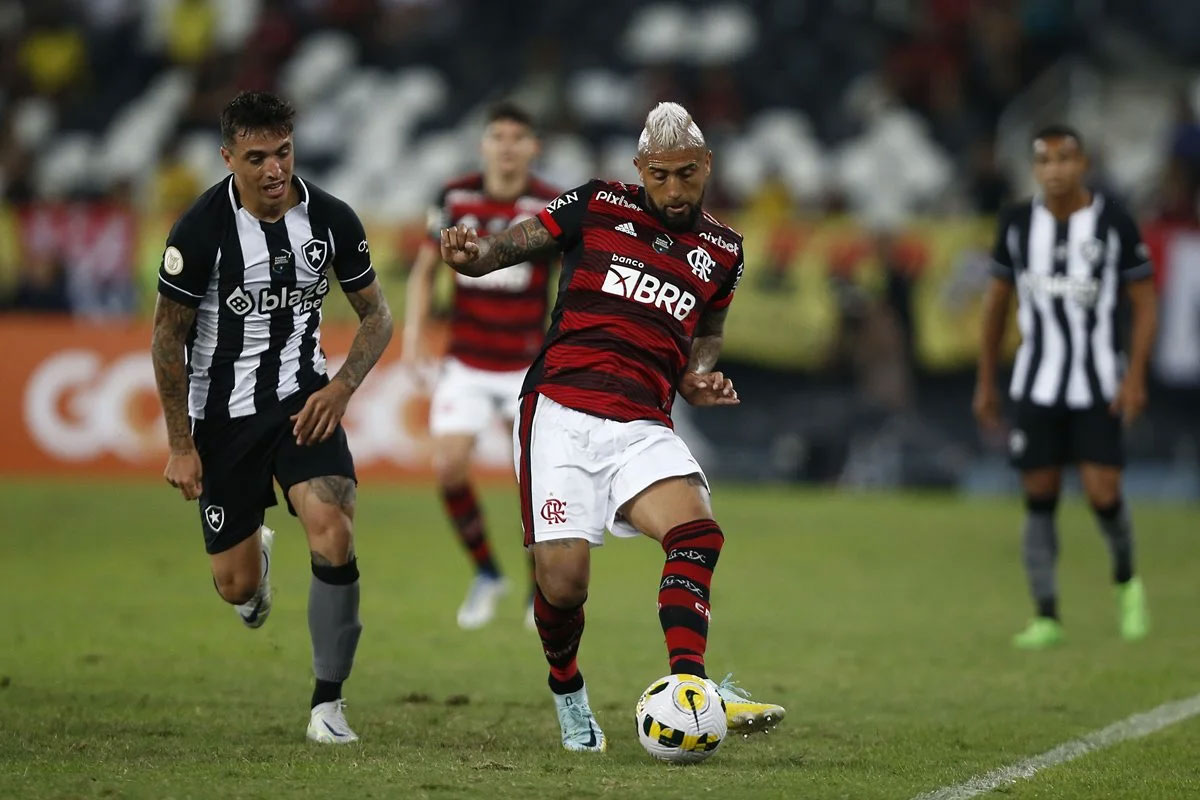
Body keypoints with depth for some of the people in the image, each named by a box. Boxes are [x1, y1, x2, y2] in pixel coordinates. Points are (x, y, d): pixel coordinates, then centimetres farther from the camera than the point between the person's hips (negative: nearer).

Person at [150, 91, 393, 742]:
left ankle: (328, 701, -9)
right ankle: (256, 555, 45)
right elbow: (168, 335, -6)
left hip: (304, 400, 1)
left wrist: (342, 387, -13)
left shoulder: (331, 219, -8)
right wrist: (180, 445, -6)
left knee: (333, 534, -23)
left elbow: (376, 315, 4)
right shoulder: (201, 229, -16)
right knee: (236, 585, 3)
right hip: (223, 413, -1)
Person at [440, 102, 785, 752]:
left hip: (642, 428, 3)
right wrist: (469, 253, -17)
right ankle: (567, 691, 18)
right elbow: (510, 246, 6)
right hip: (561, 411, -3)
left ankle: (689, 685, -32)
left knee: (697, 532, -26)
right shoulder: (597, 206, 5)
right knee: (562, 579, -11)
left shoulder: (722, 252, 15)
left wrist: (699, 377, 9)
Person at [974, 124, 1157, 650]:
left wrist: (1136, 377, -11)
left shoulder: (1114, 222, -5)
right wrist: (986, 381, 13)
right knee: (1039, 498, 0)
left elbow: (1144, 301, -1)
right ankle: (1047, 617, 5)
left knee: (1103, 494, -9)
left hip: (1098, 385, -2)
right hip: (1037, 385, 2)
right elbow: (997, 299, 13)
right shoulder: (1017, 223, 3)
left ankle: (1126, 579, 20)